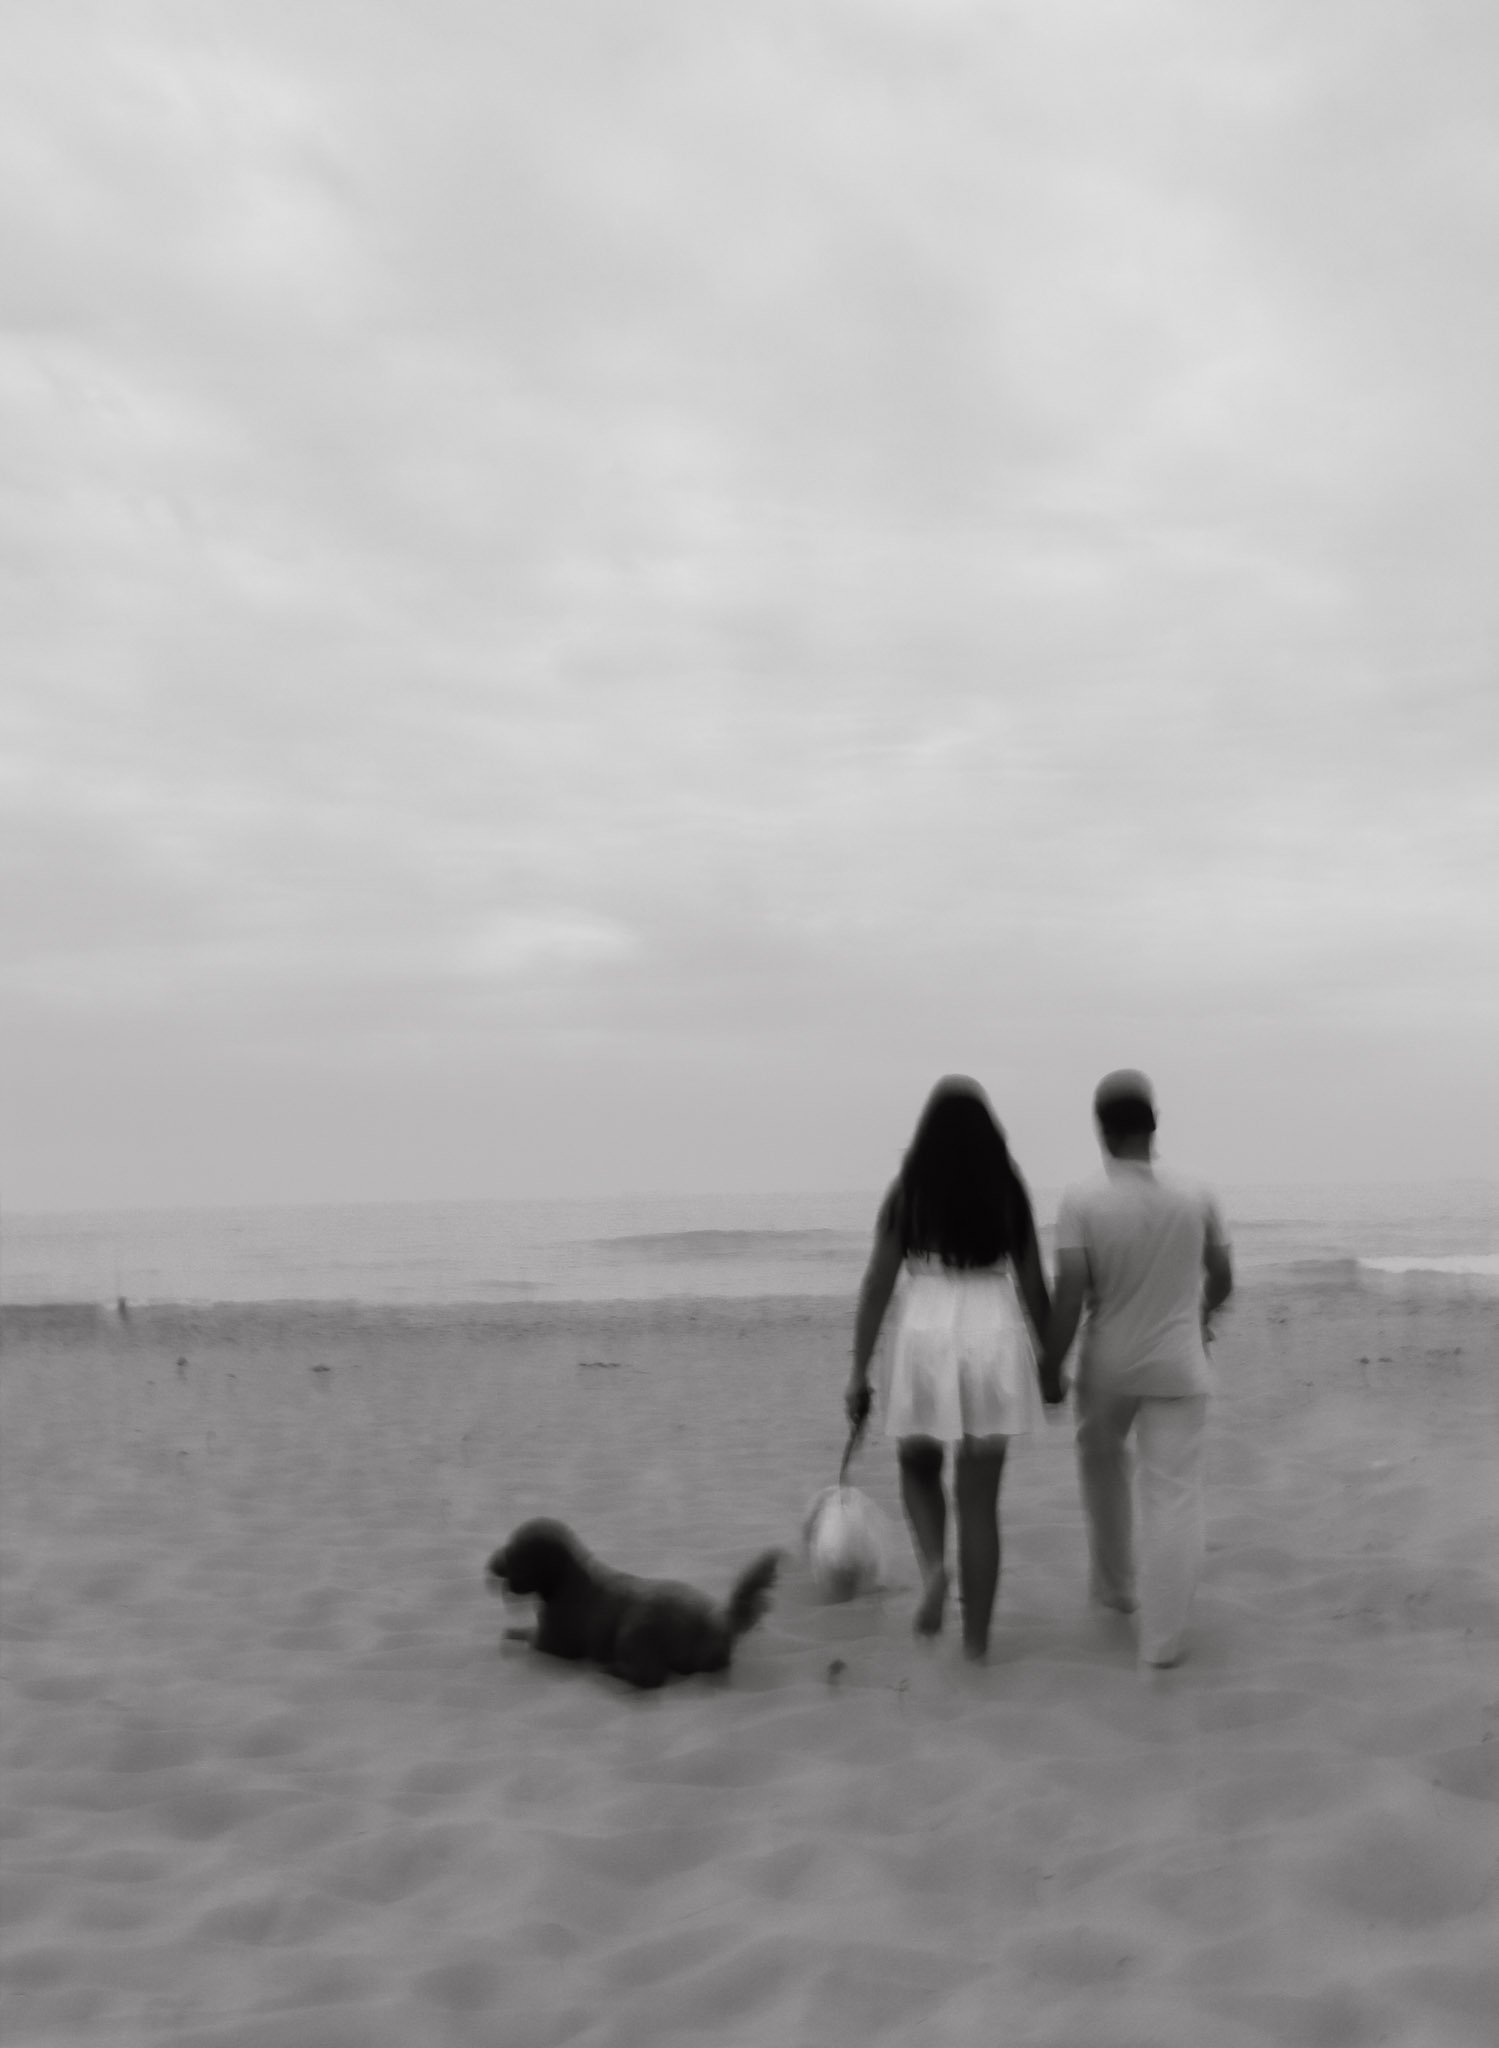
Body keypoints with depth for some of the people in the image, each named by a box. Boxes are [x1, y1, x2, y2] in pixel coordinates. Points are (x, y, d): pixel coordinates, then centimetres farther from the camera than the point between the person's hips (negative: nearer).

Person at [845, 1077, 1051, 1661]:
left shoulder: (907, 1194, -2)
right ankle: (976, 1638, 13)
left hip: (926, 1335, -1)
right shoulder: (1009, 1193, 2)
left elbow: (877, 1286, -2)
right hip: (994, 1339, 1)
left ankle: (933, 1566, -3)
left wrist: (859, 1372, 3)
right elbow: (1033, 1286, 6)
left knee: (918, 1465, 23)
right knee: (979, 1498, 8)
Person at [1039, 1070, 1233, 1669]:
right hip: (1179, 1367, 0)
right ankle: (1163, 1638, 2)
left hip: (1107, 1366, 0)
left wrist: (1050, 1368, -6)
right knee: (1173, 1494, 3)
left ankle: (1114, 1585, 39)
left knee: (1103, 1463, 25)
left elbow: (1069, 1297, -18)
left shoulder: (1081, 1202, -16)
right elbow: (1222, 1279, 7)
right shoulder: (1196, 1199, -7)